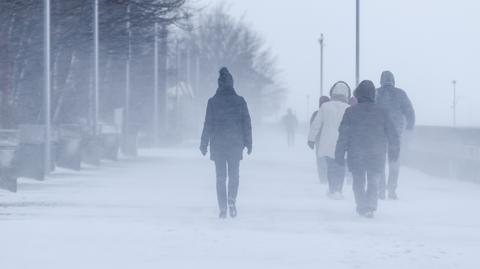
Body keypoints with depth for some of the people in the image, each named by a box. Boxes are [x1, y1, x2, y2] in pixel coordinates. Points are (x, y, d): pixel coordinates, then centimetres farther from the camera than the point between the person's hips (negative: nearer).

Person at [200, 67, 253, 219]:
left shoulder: (213, 102, -4)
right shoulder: (240, 101, -2)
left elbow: (208, 124, -3)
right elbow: (247, 124, 1)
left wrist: (204, 144, 4)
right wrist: (248, 143, 8)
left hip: (218, 145, 0)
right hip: (235, 144, 1)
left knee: (220, 177, 6)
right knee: (234, 174, 14)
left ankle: (223, 208, 1)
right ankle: (232, 200, -10)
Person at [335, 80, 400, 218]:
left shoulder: (351, 112, -5)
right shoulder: (381, 112, 1)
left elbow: (343, 134, -6)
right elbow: (393, 134, 4)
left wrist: (340, 154, -1)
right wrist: (394, 152, 16)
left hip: (356, 154, -1)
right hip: (376, 155, 1)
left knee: (359, 181, 12)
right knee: (373, 181, 9)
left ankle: (362, 207, 5)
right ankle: (370, 207, -8)